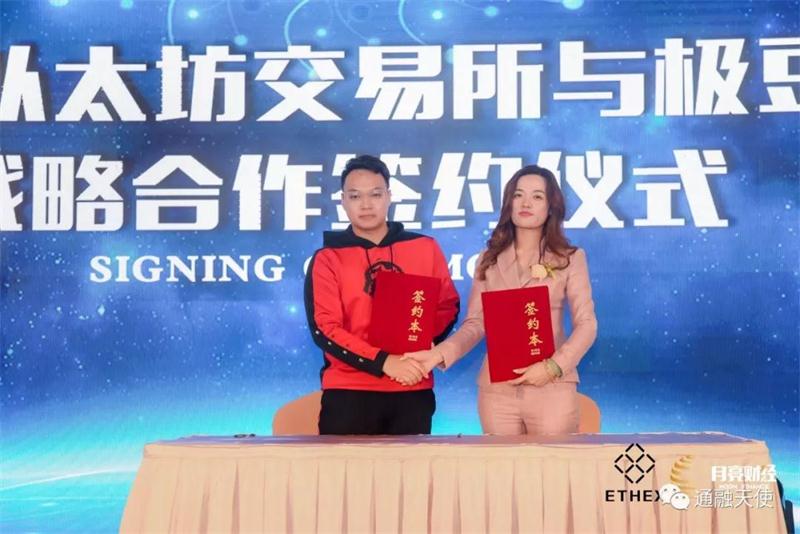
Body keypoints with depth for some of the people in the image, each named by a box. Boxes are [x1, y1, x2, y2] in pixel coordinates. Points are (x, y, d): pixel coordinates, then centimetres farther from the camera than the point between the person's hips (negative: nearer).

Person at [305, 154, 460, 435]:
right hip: (348, 391, -2)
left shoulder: (425, 247, 8)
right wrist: (383, 362, -19)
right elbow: (324, 328, -7)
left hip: (413, 390, 2)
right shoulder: (328, 258, 1)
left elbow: (448, 306, 12)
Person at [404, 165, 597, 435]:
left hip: (551, 387, -2)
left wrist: (554, 366, -17)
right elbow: (475, 323, 5)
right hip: (496, 389, 2)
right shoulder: (489, 260, 10)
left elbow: (586, 324, -3)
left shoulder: (570, 258, 3)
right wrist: (441, 353, -13)